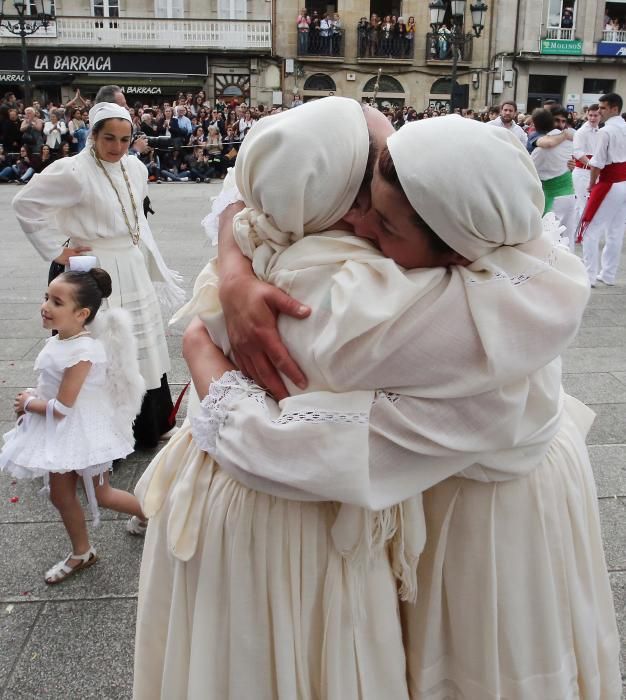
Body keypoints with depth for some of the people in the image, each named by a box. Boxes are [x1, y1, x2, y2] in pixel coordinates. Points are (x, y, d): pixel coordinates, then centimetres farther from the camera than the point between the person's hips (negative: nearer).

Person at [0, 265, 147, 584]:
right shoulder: (57, 342, -1)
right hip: (60, 434, 9)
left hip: (81, 431, -9)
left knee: (100, 495, 10)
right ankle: (81, 553, 35)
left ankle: (150, 513, 35)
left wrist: (28, 404, -11)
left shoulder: (81, 351, -29)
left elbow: (62, 407, -26)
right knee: (60, 495, 16)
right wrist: (31, 398, -5)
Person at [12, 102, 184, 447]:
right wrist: (56, 251, -13)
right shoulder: (73, 171, -15)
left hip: (136, 271, 7)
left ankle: (151, 422, 33)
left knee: (143, 347, 16)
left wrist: (154, 267, 14)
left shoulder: (136, 168, 5)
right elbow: (24, 203, -14)